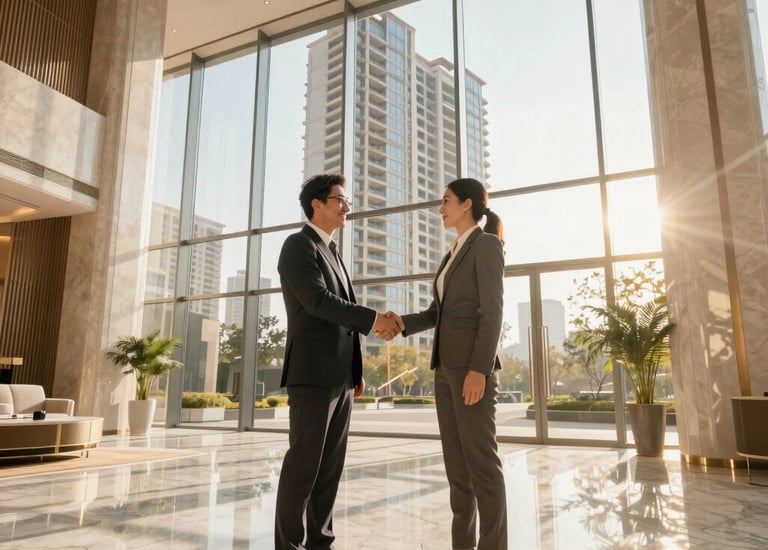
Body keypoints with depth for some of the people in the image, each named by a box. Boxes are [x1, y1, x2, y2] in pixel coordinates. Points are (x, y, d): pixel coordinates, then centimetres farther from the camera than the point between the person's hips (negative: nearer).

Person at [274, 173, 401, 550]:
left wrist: (356, 371, 17)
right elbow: (318, 302, -19)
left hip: (339, 376, 8)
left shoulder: (332, 252, 21)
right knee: (304, 462, -4)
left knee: (331, 464, 9)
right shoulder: (298, 245, -6)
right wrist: (374, 319, -17)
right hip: (313, 373, -8)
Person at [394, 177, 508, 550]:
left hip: (473, 364, -9)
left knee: (481, 458, -6)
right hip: (447, 365, 9)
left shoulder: (487, 244, -5)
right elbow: (438, 313, 19)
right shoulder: (454, 255, 22)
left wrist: (479, 369, -22)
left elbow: (493, 311, -14)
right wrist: (401, 324, 1)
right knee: (455, 459, 9)